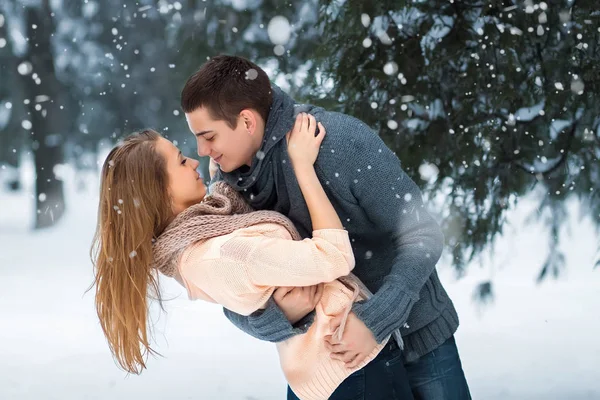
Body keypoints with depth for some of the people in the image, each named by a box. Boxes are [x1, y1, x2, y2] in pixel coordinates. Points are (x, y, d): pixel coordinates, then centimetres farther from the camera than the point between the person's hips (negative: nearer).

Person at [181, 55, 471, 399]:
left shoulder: (343, 141, -25)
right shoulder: (227, 185, -11)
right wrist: (278, 317, -30)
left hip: (414, 328, -4)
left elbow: (422, 238, -22)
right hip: (329, 347, 4)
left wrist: (375, 320, -32)